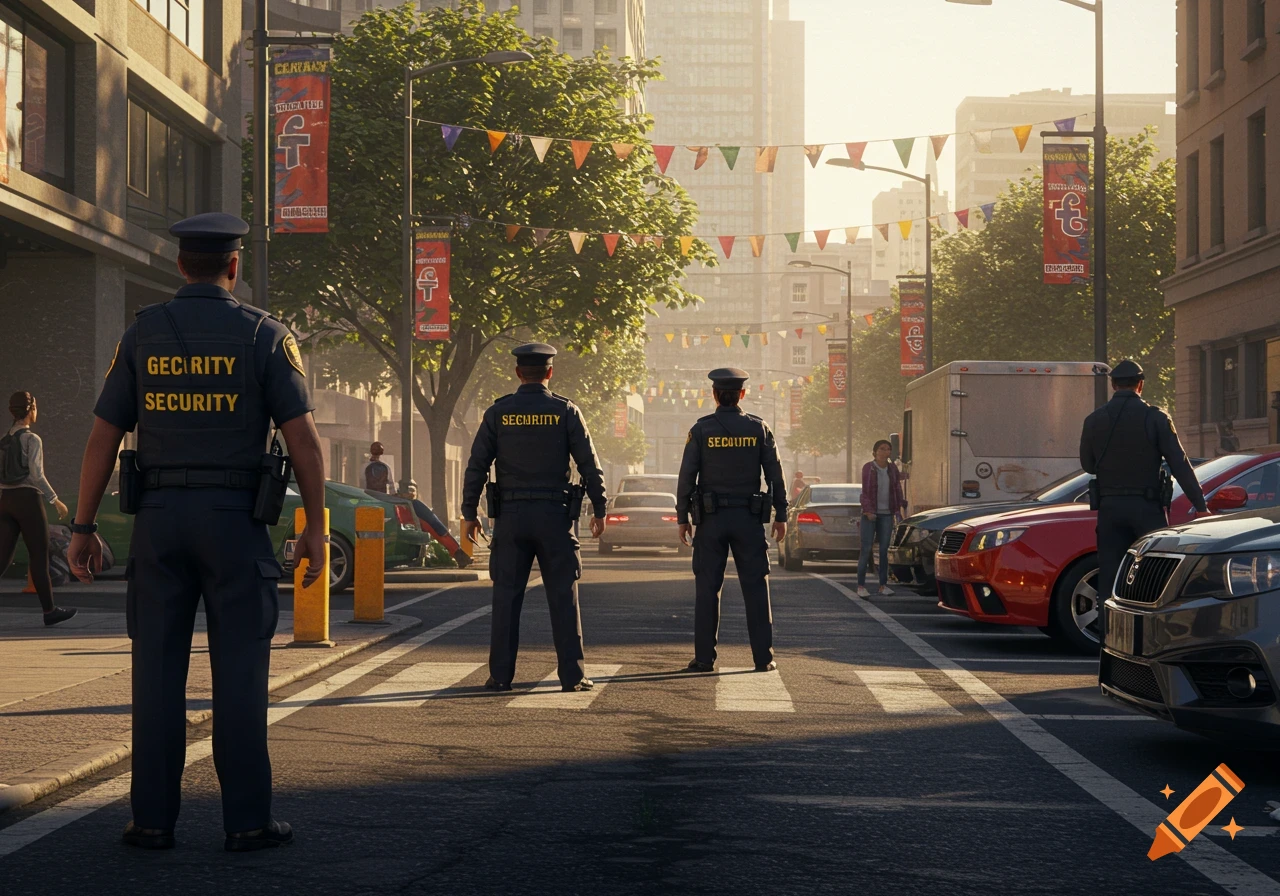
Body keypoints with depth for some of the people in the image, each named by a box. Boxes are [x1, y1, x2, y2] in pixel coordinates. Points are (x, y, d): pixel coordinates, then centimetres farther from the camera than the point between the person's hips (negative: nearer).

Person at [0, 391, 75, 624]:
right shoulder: (32, 440, -10)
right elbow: (37, 475, -16)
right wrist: (56, 501, -8)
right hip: (28, 499, -6)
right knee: (39, 556, 4)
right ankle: (49, 610, 12)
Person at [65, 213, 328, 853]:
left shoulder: (142, 335, 4)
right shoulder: (264, 336, -3)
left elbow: (103, 439, 3)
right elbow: (303, 440, -7)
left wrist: (83, 528, 9)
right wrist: (315, 526, 0)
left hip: (159, 517, 2)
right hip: (235, 519, -2)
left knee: (158, 670, 5)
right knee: (238, 670, 0)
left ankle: (153, 818, 6)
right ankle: (247, 819, 1)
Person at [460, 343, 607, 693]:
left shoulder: (498, 412, 1)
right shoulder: (565, 411, -1)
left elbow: (476, 467, -1)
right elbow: (590, 466, -1)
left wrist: (469, 514, 6)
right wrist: (599, 510, 8)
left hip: (511, 517, 1)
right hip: (555, 516, -1)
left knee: (506, 598, 4)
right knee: (563, 597, 3)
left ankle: (500, 675, 3)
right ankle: (572, 674, 0)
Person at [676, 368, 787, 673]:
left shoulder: (701, 430, -3)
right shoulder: (758, 429, 1)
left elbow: (687, 476, -4)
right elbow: (775, 475, 2)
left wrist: (682, 517, 2)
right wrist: (781, 515, 9)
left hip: (711, 520, -1)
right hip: (748, 519, 1)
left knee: (707, 588, 3)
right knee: (755, 588, 4)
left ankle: (704, 658, 2)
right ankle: (763, 657, 3)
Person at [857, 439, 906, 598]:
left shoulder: (892, 468, 6)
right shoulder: (868, 467, -6)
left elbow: (897, 489, 10)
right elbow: (865, 491, -8)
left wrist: (898, 510, 4)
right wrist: (868, 511, -15)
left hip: (887, 514, 4)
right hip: (870, 513, -4)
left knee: (884, 549, 6)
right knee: (866, 550, -5)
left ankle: (883, 585, 11)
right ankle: (861, 586, -3)